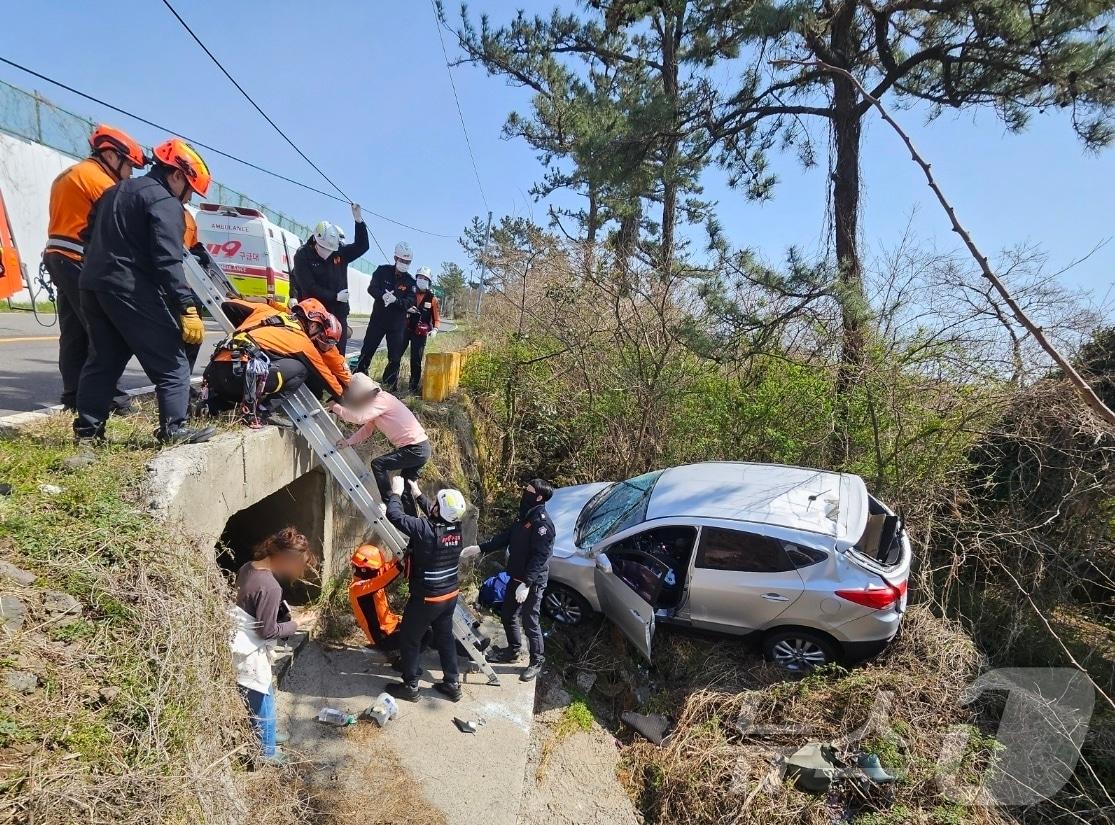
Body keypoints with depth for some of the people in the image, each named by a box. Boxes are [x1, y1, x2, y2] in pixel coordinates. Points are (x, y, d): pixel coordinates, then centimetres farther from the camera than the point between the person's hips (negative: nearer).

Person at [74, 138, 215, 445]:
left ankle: (87, 427, 19)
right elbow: (168, 262, -19)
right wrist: (187, 309, -22)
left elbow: (91, 238, 26)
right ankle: (173, 429, -9)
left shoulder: (116, 192, 23)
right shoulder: (165, 203, -8)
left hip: (93, 285, 9)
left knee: (103, 359, 16)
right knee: (171, 362, -4)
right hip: (132, 291, -9)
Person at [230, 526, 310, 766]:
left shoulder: (247, 568, -2)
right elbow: (268, 631, -23)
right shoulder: (270, 587, -29)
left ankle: (266, 735, 44)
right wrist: (292, 625, -5)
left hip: (241, 645, 9)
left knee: (263, 696, 26)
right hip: (251, 652, -9)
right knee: (262, 703, 10)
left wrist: (282, 611, 4)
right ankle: (266, 753, 26)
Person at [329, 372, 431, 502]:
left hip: (415, 450, -10)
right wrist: (349, 441, -2)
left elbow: (359, 417, -29)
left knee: (378, 464, -4)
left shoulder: (381, 400, -16)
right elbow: (367, 429, 12)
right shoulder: (378, 400, 13)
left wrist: (336, 407, -15)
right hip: (421, 449, 10)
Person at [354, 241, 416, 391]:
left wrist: (395, 300, -29)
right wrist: (383, 295, -32)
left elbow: (410, 302, -11)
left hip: (398, 323, 1)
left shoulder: (410, 281, 0)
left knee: (395, 357, 1)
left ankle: (390, 384, 12)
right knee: (367, 351, 0)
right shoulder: (383, 271, 0)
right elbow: (372, 288, -12)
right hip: (378, 318, -1)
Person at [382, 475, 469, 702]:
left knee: (409, 639, 13)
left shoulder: (426, 529, -28)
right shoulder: (456, 527, -7)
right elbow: (434, 514, 15)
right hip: (450, 594, 7)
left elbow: (394, 515, -20)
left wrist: (396, 492, -5)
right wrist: (417, 494, 20)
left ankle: (410, 686, 25)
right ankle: (452, 684, 30)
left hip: (426, 598, -7)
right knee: (445, 637, 20)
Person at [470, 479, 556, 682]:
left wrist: (526, 584, -30)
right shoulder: (525, 516, 6)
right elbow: (506, 536, 14)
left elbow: (539, 557, -27)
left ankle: (537, 661, 21)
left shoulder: (542, 523, -24)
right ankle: (513, 651, 40)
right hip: (517, 577, 9)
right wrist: (480, 548, 10)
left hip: (533, 582, -9)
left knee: (530, 622, 2)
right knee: (507, 614, 20)